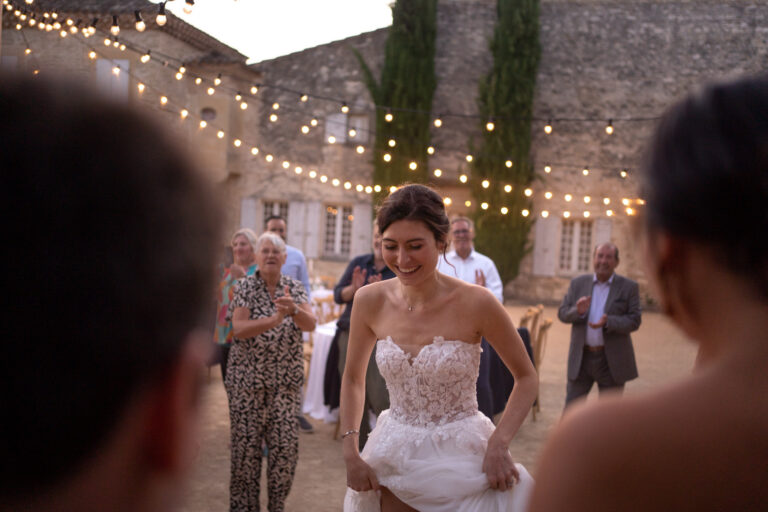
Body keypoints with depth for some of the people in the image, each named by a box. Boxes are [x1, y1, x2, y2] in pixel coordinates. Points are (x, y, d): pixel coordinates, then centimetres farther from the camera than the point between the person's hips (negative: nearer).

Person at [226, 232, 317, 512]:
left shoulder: (295, 287, 5)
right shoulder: (245, 287, -2)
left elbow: (310, 324, -7)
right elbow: (239, 329, -14)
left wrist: (293, 309, -28)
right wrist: (276, 319, -28)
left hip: (286, 380, 2)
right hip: (248, 378, -2)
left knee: (286, 445, 1)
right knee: (246, 444, 2)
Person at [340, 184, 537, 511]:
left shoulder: (475, 303, -18)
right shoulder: (370, 300, -8)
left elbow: (526, 377, -6)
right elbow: (353, 379, 6)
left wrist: (498, 444, -18)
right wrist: (350, 453, -2)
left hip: (460, 458, -2)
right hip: (395, 458, 3)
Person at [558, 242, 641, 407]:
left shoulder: (628, 287, -1)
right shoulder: (578, 283, 6)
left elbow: (634, 321, -6)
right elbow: (562, 313, 4)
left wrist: (608, 322, -23)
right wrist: (577, 311, -18)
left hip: (611, 361, -1)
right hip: (581, 358, 1)